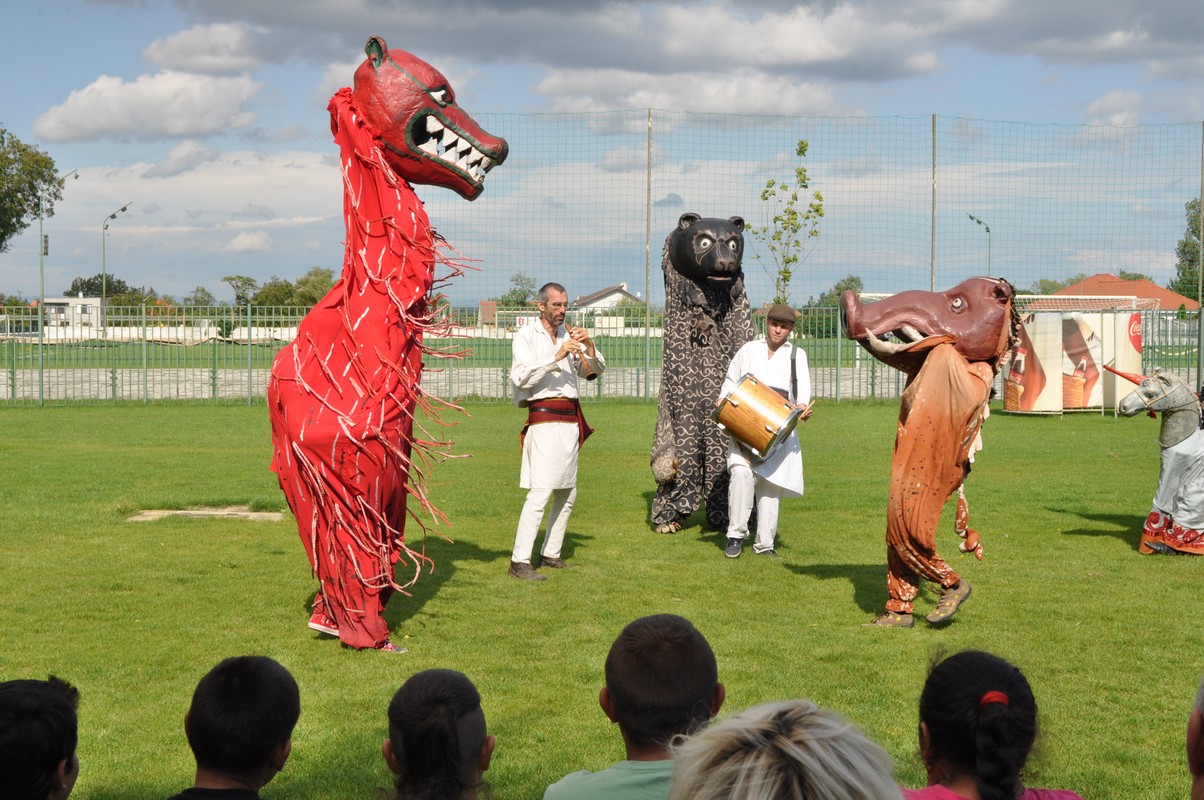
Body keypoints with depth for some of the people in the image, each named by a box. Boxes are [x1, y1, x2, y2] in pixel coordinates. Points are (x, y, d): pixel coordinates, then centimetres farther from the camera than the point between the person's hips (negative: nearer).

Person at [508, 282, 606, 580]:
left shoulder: (569, 335, 15)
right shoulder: (527, 335, -1)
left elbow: (595, 370, 12)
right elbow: (520, 377, -14)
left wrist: (589, 347, -6)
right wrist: (557, 357, -21)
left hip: (570, 420, 7)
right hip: (544, 418, -7)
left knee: (567, 494, 11)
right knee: (540, 491, -16)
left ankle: (550, 553, 21)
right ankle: (519, 562, -18)